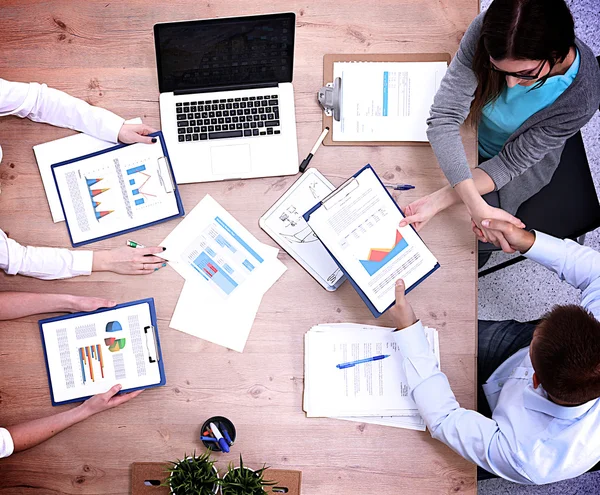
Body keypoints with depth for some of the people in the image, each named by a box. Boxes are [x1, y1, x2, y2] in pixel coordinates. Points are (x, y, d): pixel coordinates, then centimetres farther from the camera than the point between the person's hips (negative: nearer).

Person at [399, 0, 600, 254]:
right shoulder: (487, 31, -36)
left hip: (527, 156, -2)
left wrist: (437, 201, -37)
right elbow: (444, 116, -37)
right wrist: (476, 206, -45)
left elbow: (512, 161, -26)